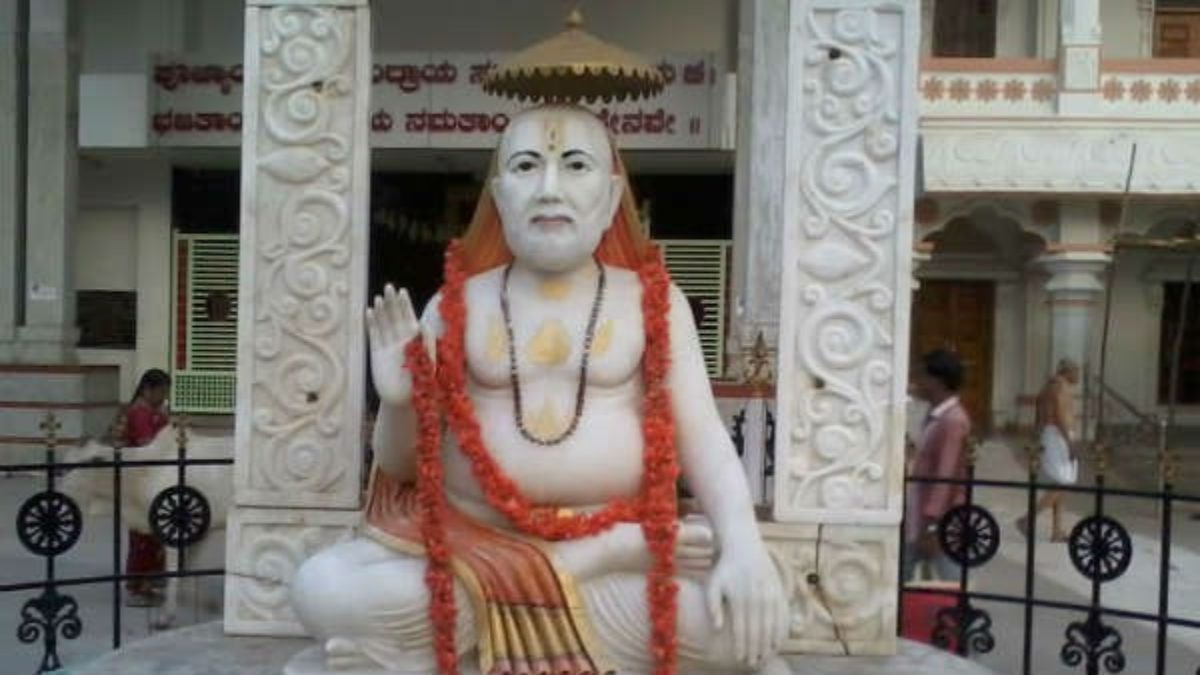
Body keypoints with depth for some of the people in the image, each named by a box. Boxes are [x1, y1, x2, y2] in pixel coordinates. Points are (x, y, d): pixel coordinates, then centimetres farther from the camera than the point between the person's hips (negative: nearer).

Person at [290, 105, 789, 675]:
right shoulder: (456, 306, 3)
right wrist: (398, 402, -15)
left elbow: (703, 437, -2)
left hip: (622, 543, 0)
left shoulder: (654, 302, 3)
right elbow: (401, 466, 8)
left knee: (745, 623, -27)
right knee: (322, 592, -23)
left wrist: (743, 545, -19)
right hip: (471, 545, 1)